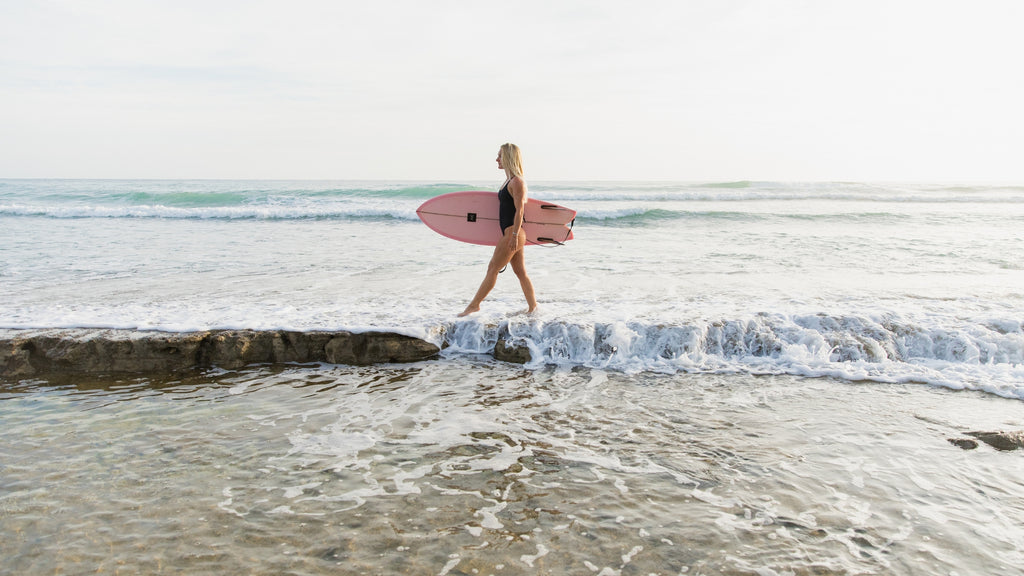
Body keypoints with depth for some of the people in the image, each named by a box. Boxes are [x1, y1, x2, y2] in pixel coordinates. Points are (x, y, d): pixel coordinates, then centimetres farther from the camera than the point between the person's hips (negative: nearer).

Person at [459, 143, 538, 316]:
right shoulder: (510, 181, 17)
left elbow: (519, 210, -18)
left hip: (513, 232, -10)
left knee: (493, 268, -4)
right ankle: (532, 306, 14)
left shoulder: (517, 182, -13)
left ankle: (474, 305, 2)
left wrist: (514, 235, -21)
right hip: (511, 233, 10)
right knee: (520, 272, 10)